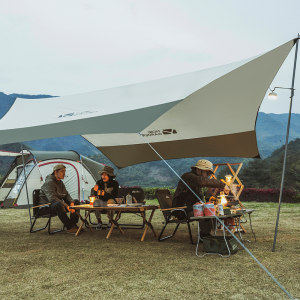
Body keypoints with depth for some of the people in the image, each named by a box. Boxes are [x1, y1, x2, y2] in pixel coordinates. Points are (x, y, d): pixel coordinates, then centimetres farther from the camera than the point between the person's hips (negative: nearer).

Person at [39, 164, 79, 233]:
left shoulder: (60, 182, 11)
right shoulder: (49, 182, -20)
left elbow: (66, 195, 13)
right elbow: (52, 198, -31)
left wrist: (71, 202, -10)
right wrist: (66, 206, -34)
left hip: (58, 204, 10)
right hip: (46, 207, -10)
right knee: (58, 204, -41)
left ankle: (73, 225, -6)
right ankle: (69, 227, -31)